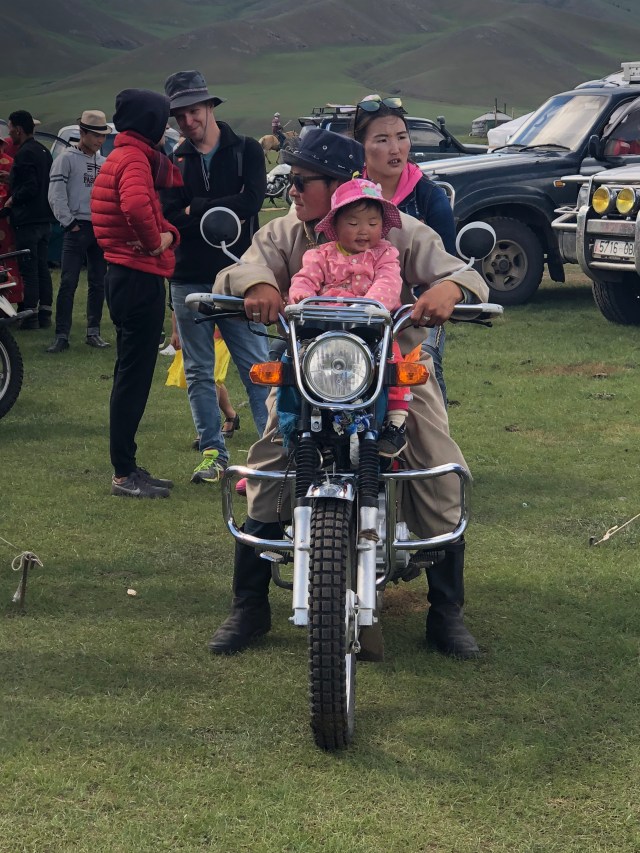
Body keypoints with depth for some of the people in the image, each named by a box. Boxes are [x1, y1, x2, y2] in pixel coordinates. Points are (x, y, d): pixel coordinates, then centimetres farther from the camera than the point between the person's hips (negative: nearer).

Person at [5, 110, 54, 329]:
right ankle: (45, 313, 14)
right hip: (44, 218, 9)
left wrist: (12, 200, -8)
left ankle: (30, 315, -5)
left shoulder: (24, 154, -16)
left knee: (28, 269, -6)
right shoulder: (43, 151, 13)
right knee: (42, 267, 11)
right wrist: (12, 178, 18)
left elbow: (30, 187, -23)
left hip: (27, 220, -9)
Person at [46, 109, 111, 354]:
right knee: (68, 283, -8)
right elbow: (56, 195, -9)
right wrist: (69, 222, -11)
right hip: (78, 228, -6)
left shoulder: (104, 162, 14)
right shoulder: (67, 159, -4)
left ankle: (93, 332, 16)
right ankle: (61, 336, -7)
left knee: (98, 283, 8)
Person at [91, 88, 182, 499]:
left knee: (134, 375, 15)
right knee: (134, 376, -6)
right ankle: (124, 475, -1)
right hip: (139, 278, -11)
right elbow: (136, 206, -35)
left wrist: (168, 234, -3)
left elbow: (155, 207, 18)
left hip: (127, 276, 11)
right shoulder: (134, 160, -15)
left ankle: (128, 467, 23)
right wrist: (153, 243, -19)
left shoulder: (126, 157, 17)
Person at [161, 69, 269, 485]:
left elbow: (250, 202, -13)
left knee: (257, 367, -3)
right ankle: (213, 451, 16)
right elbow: (170, 218, -5)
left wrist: (196, 210, -8)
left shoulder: (247, 151, 3)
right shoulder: (174, 161, 9)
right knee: (198, 372, 8)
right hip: (189, 280, 3)